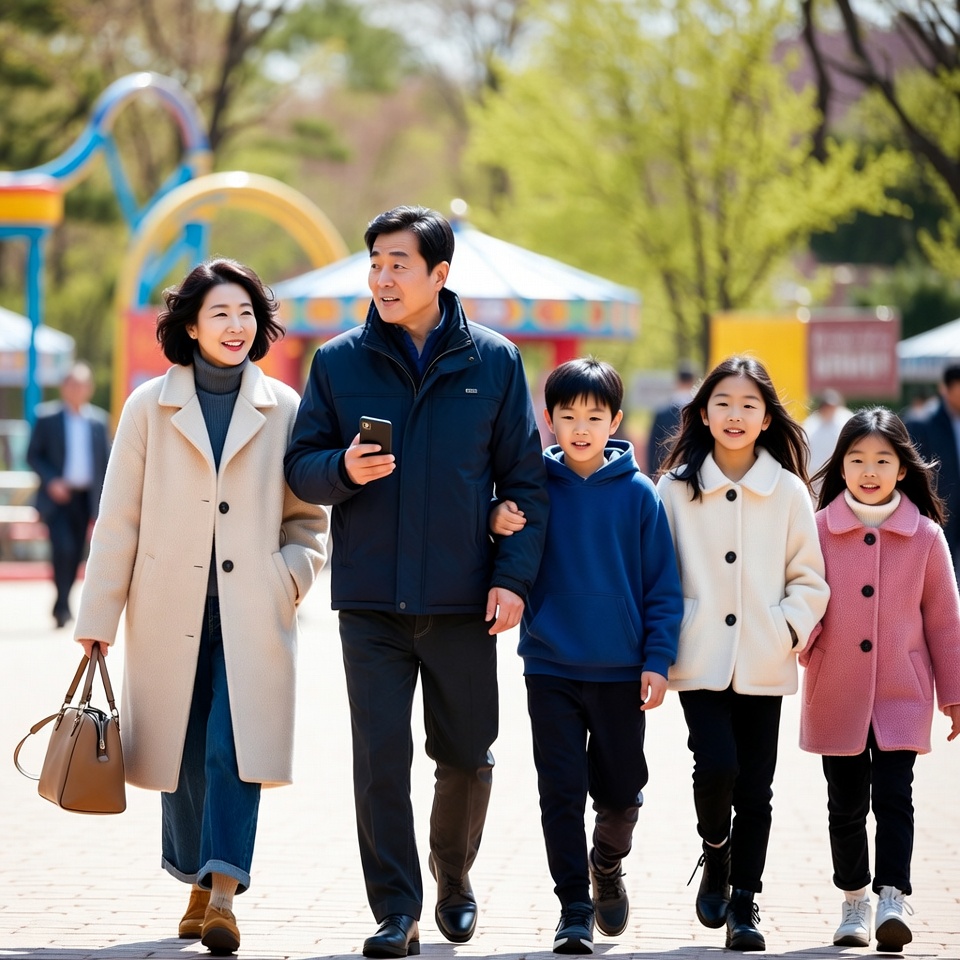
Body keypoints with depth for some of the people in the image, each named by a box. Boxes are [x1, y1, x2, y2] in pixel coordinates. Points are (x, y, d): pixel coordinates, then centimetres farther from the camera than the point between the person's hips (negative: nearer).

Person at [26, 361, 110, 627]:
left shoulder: (99, 420, 8)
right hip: (57, 496, -3)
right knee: (63, 548, -18)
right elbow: (33, 455, 2)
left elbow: (106, 462, 10)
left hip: (86, 498, 3)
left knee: (76, 554, 5)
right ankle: (62, 605, -12)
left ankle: (62, 605, 17)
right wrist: (50, 481, -14)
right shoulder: (47, 417, 1)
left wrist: (104, 504, 4)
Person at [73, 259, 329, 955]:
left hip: (252, 614, -1)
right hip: (170, 611, 1)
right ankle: (200, 885, 24)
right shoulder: (150, 407, 4)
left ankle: (224, 894, -17)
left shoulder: (283, 409, 6)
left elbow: (309, 516, 13)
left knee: (235, 750, -13)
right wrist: (99, 616, 2)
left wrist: (292, 575, -4)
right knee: (184, 754, 7)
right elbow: (119, 520, 5)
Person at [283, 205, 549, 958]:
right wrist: (343, 469, -16)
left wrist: (514, 575, -5)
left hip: (463, 600, 0)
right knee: (382, 760, -5)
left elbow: (524, 478, 4)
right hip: (371, 600, 0)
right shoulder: (339, 362, 4)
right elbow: (301, 466, 6)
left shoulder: (494, 361, 3)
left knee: (467, 756, 10)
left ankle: (454, 878, 33)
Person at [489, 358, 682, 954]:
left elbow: (663, 585, 0)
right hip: (550, 668, 0)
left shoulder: (638, 493, -2)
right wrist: (497, 527, -17)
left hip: (621, 671, 0)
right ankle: (575, 909, 8)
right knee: (562, 793, -1)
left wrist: (658, 660, -5)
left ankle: (607, 865, 40)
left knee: (620, 791, 11)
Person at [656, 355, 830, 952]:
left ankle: (744, 905, 13)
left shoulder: (788, 491, 3)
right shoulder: (677, 488, 3)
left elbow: (809, 579, 7)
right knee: (716, 767, -17)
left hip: (764, 666, 1)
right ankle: (716, 856, 12)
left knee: (755, 789, 3)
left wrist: (789, 631, -6)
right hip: (701, 661, -1)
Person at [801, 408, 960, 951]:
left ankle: (892, 899, -12)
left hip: (902, 694, -1)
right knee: (846, 803, 10)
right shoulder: (820, 530, -2)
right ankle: (855, 901, 23)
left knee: (893, 795, -11)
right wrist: (799, 640, -18)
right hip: (836, 693, 1)